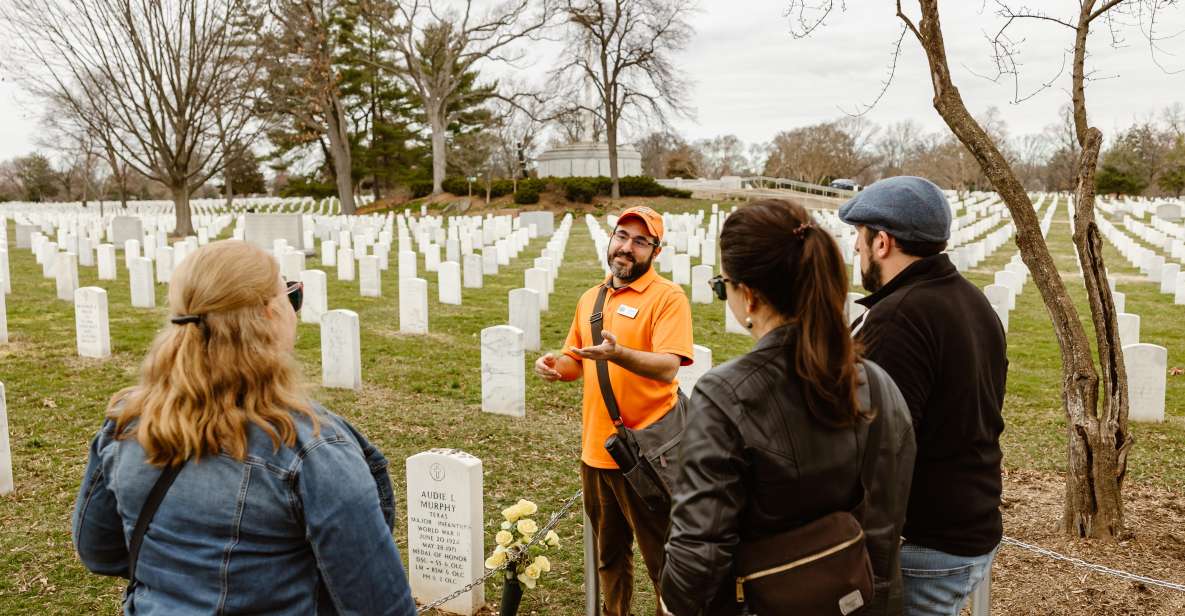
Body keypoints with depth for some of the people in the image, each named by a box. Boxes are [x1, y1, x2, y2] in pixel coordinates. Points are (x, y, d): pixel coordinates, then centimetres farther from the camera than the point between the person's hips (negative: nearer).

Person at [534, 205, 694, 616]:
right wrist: (556, 365, -3)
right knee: (609, 554, 23)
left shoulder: (667, 297, -12)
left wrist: (617, 353, -39)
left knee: (662, 560, 6)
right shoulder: (590, 298, 10)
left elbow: (667, 367, -24)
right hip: (595, 448, 7)